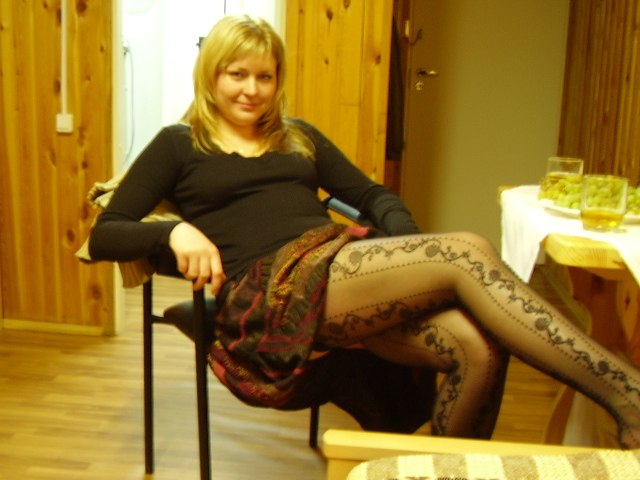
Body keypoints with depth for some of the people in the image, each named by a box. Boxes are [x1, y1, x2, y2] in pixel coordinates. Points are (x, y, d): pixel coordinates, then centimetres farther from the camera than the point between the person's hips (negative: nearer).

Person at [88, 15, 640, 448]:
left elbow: (374, 195, 25)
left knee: (479, 348, -27)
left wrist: (406, 245, 2)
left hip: (343, 268, 5)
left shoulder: (298, 137, 26)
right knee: (467, 252, -26)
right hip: (268, 292, -5)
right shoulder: (178, 145, 14)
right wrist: (175, 231, -13)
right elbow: (104, 235, 8)